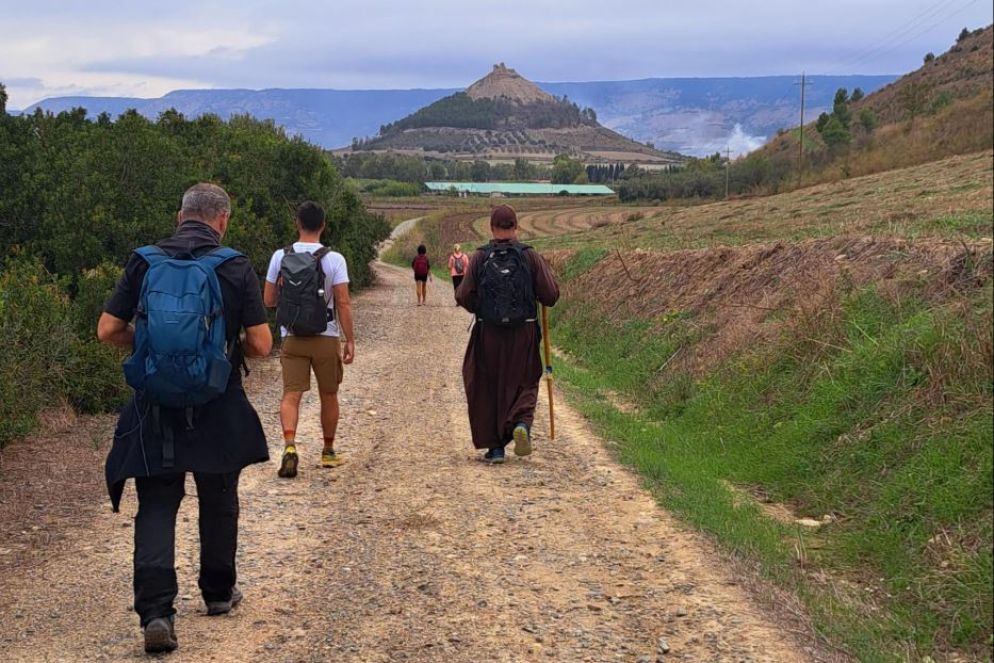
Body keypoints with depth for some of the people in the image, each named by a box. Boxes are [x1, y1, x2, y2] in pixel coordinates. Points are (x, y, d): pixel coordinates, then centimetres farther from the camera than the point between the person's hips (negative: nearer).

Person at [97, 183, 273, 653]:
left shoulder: (144, 261, -1)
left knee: (156, 508, 4)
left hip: (155, 406, 0)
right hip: (218, 413, 0)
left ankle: (156, 611, -10)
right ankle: (218, 592, 34)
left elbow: (108, 330, -1)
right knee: (218, 502, 18)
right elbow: (261, 345, -8)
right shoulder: (236, 267, -6)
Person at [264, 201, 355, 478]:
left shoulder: (280, 256, -1)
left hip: (292, 338, 1)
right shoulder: (334, 259, -8)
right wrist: (350, 340, -4)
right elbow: (343, 303, -10)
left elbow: (269, 300, 4)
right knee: (329, 396, 14)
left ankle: (290, 446, -24)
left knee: (291, 394, -2)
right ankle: (328, 451, 26)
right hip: (326, 338, -1)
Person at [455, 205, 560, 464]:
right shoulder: (530, 257, -4)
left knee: (487, 388, 12)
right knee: (523, 385, 14)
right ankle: (522, 423, -14)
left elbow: (464, 298, -6)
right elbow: (550, 296, -5)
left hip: (488, 335, 0)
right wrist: (547, 272, 14)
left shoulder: (480, 258, -4)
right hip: (523, 334, 0)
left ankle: (494, 446, 12)